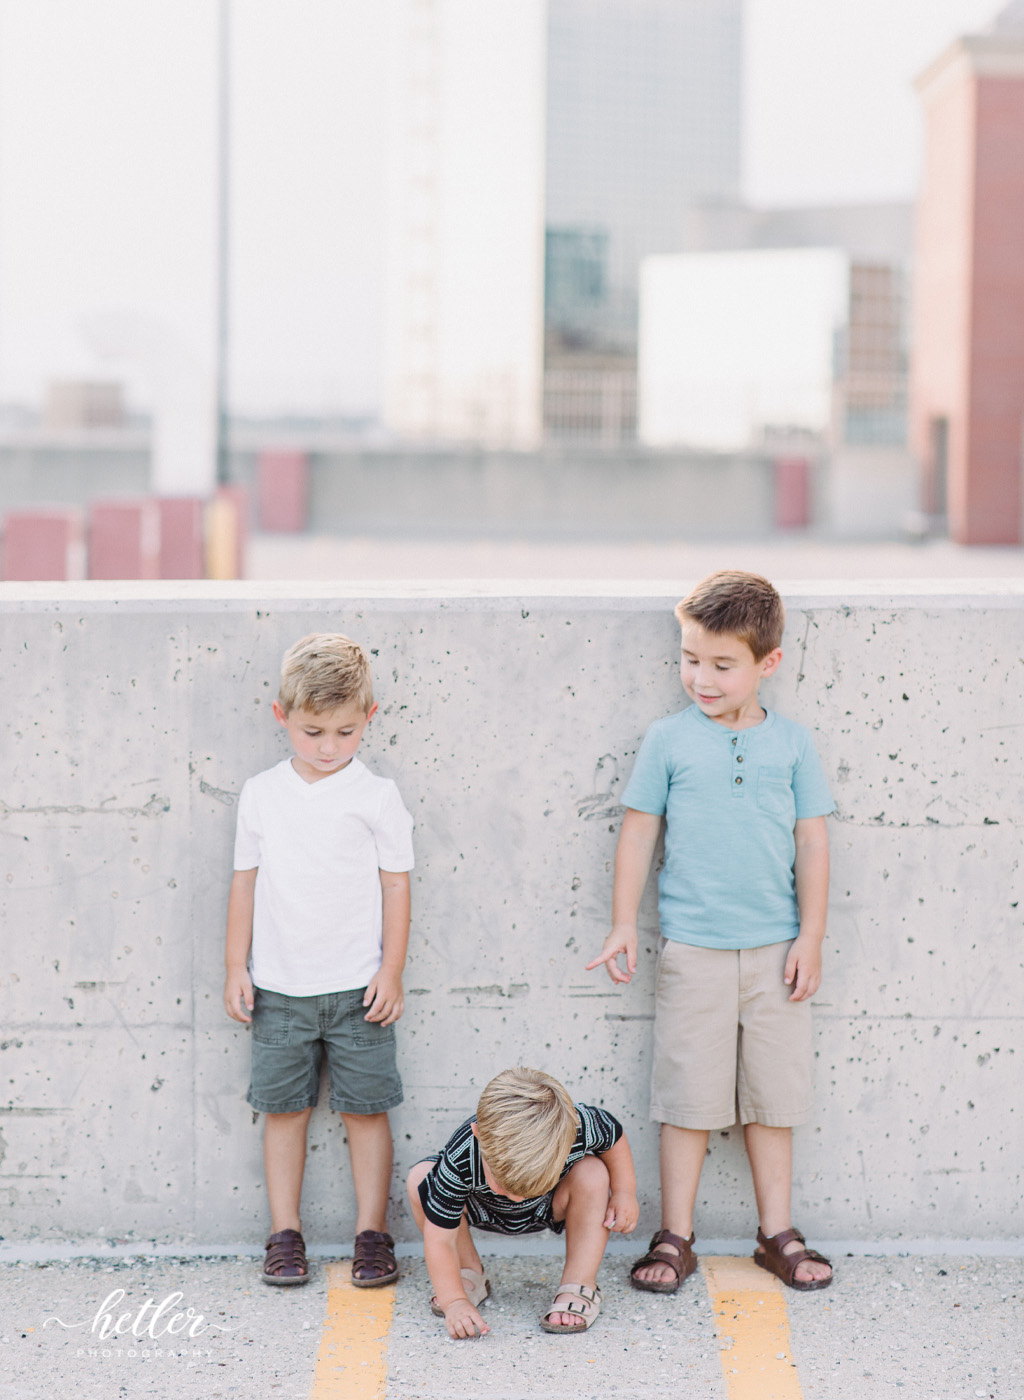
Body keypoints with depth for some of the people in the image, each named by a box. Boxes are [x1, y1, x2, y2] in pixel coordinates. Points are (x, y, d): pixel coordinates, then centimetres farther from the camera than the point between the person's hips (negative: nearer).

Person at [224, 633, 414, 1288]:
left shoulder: (377, 796, -4)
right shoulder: (262, 794, 4)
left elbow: (396, 886, -1)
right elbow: (246, 882, 9)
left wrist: (391, 972, -4)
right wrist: (237, 967, 7)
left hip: (357, 987, -2)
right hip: (278, 988, 2)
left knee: (366, 1109, 4)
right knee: (284, 1109, 8)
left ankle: (372, 1235, 13)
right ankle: (285, 1235, 17)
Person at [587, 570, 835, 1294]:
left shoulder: (792, 742, 3)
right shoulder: (668, 739, 0)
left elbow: (813, 840, 5)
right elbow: (639, 831, 4)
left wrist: (811, 936, 1)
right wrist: (624, 926, 1)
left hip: (776, 949, 1)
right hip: (692, 950, -1)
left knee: (774, 1096, 9)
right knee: (689, 1096, 2)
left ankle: (777, 1234, 20)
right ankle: (675, 1238, 12)